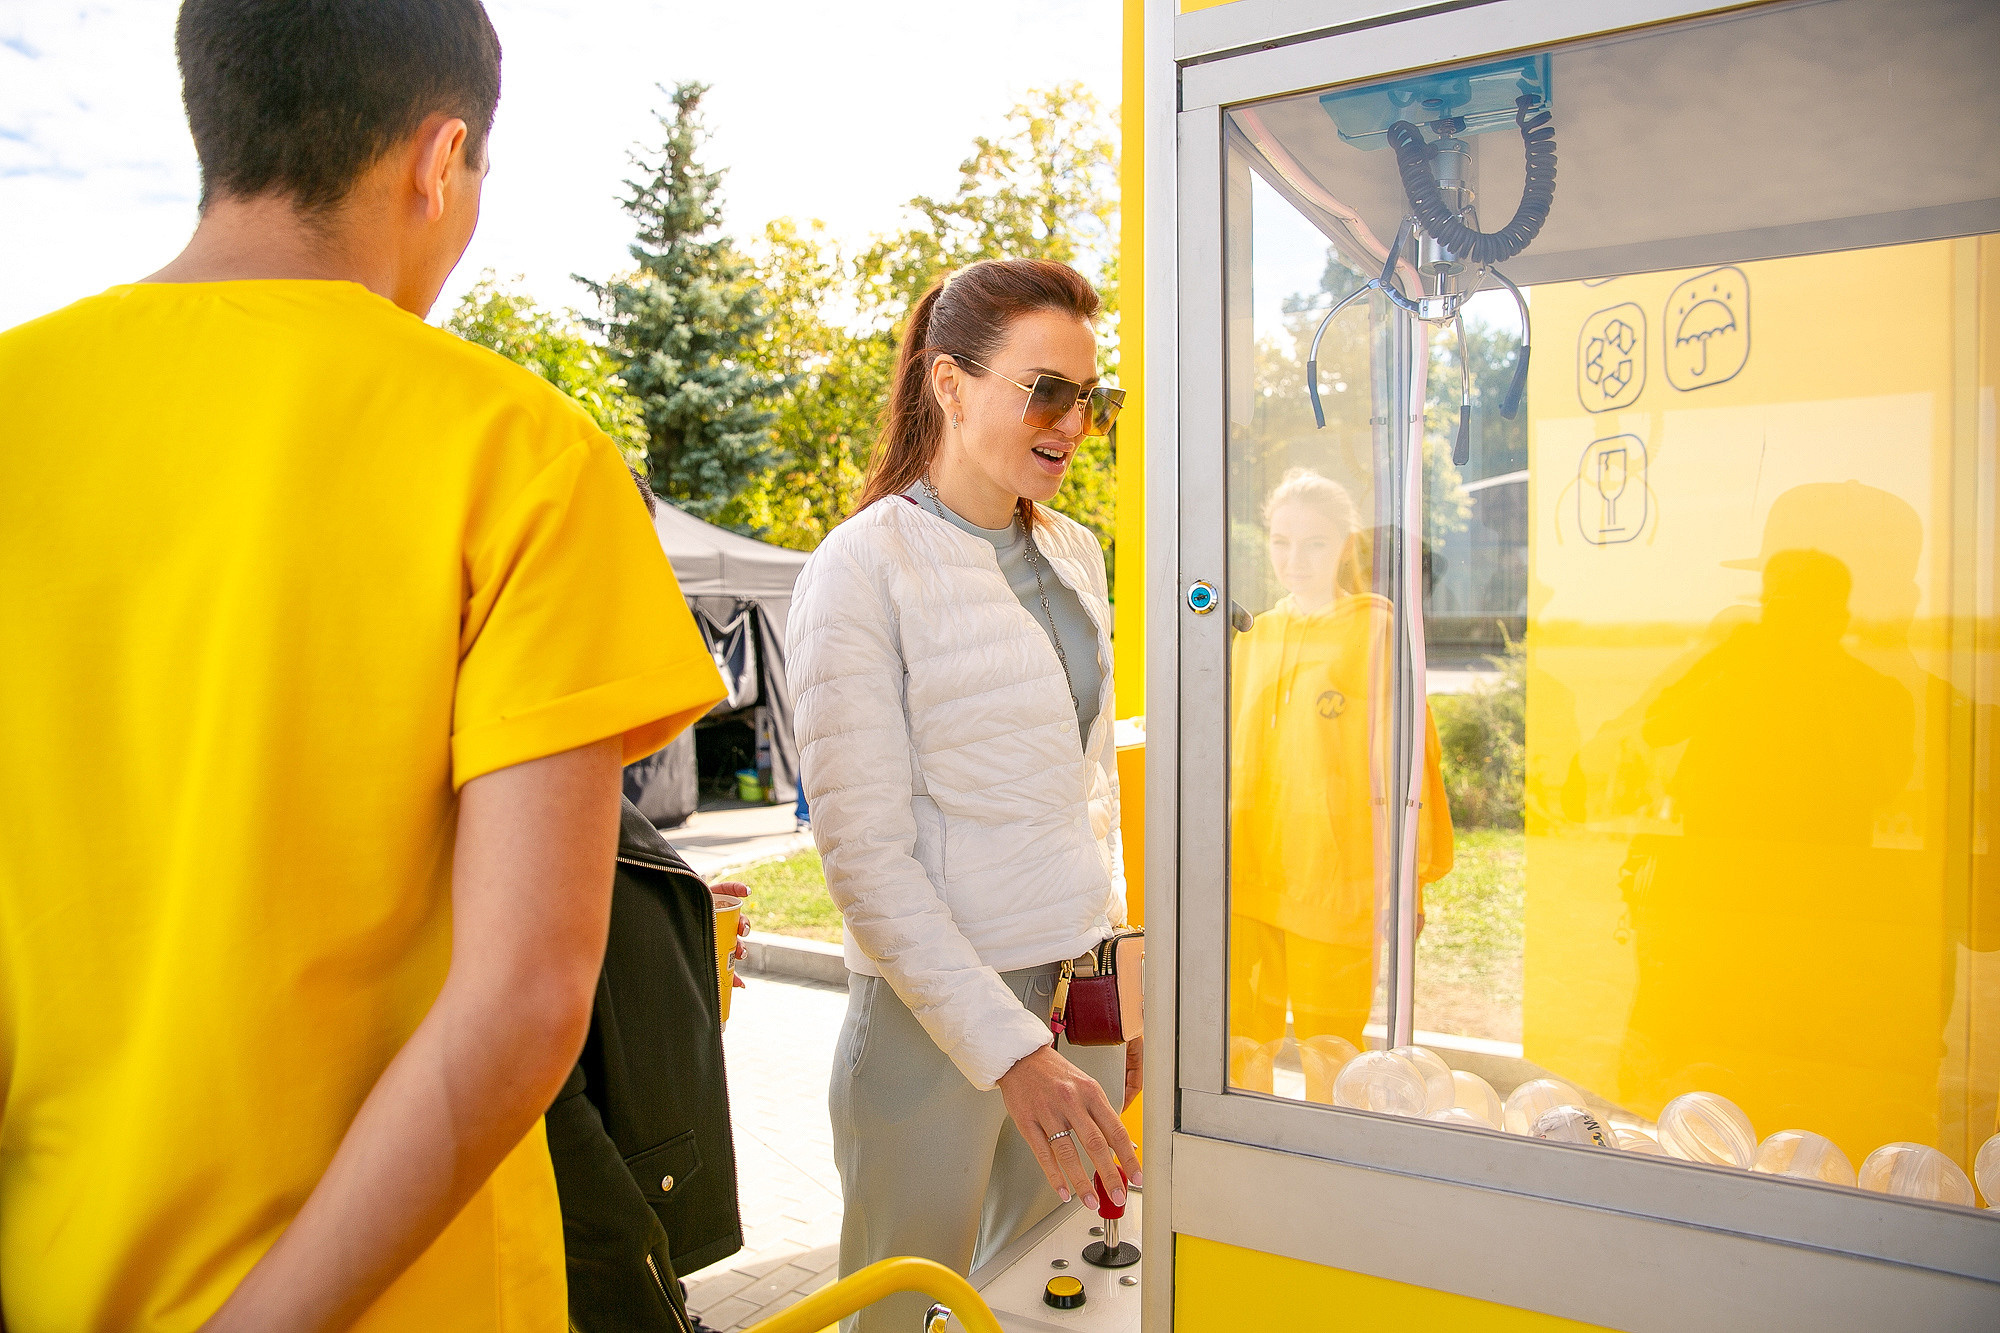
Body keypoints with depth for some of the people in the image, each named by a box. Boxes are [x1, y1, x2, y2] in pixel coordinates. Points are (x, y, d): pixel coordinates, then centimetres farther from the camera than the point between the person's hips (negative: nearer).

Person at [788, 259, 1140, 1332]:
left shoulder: (1075, 554, 9)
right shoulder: (865, 566, -12)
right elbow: (863, 851, -16)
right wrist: (1012, 1051, -20)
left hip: (1079, 996, 6)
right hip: (938, 1012, -6)